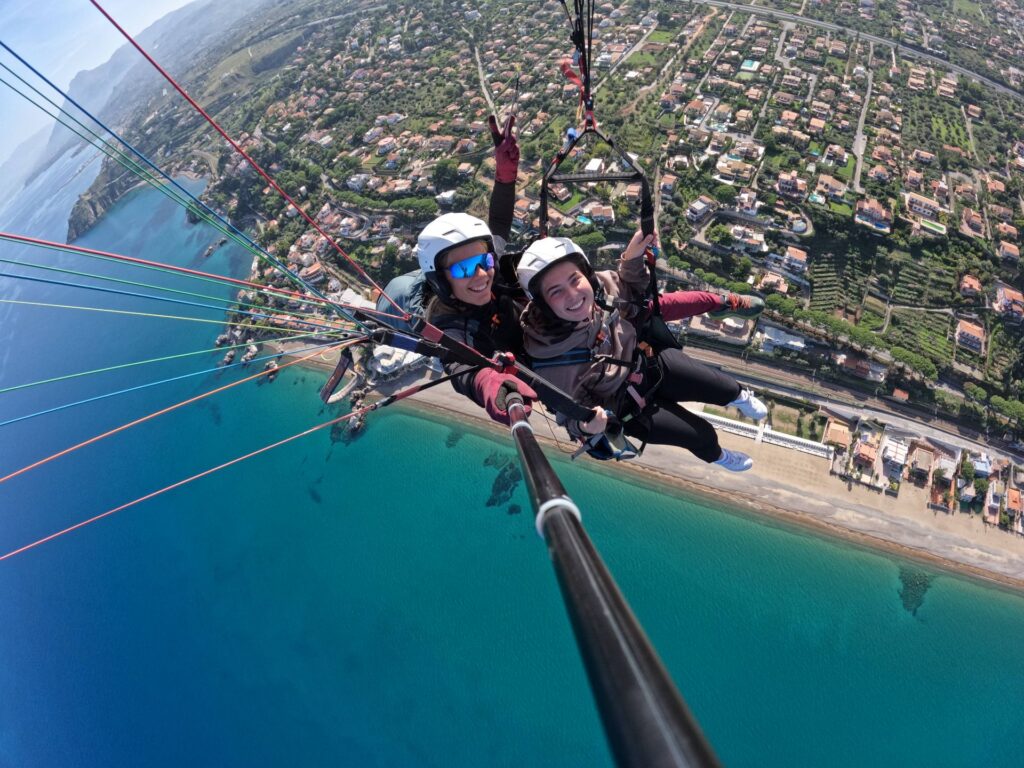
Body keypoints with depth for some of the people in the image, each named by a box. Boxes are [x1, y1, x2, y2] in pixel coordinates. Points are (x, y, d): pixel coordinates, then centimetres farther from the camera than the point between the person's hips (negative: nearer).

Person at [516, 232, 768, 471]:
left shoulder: (599, 285, -27)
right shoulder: (549, 359, -39)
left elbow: (633, 292, -3)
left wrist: (632, 259, -22)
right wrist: (585, 426, -46)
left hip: (646, 360, 4)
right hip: (624, 406, -3)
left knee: (724, 388, 16)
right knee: (702, 435, 10)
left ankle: (739, 396, 57)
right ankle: (716, 456, 49)